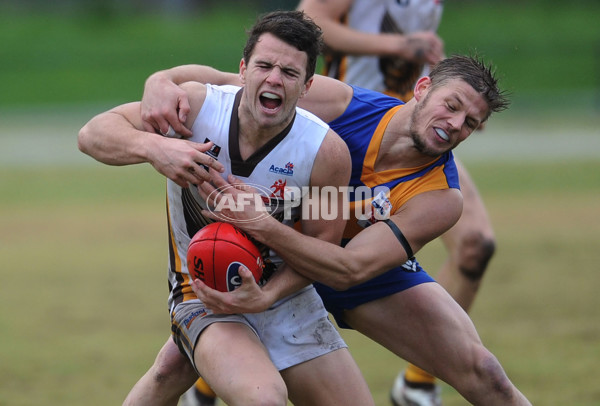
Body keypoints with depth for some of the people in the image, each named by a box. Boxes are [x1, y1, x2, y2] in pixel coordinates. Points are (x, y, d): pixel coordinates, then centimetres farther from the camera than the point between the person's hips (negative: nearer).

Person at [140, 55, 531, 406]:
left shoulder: (440, 199, -27)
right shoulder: (338, 102, -25)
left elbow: (349, 269, -39)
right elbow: (220, 84, -23)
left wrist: (260, 225, -53)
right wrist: (162, 81, -46)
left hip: (371, 271, 0)